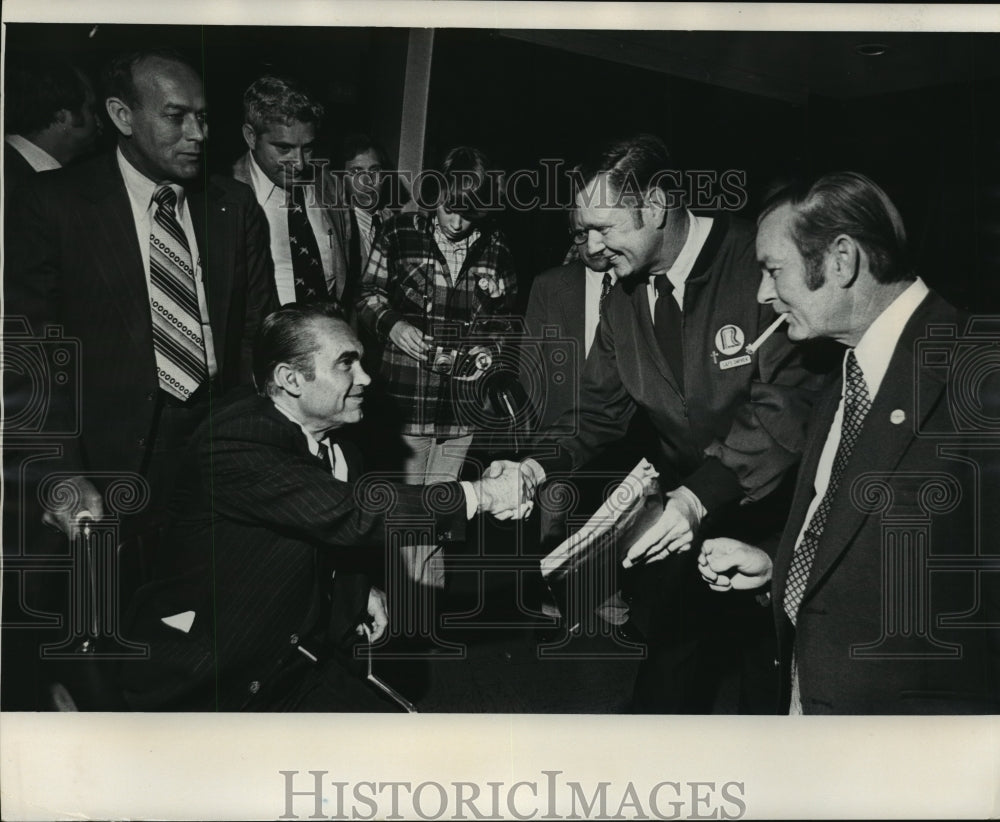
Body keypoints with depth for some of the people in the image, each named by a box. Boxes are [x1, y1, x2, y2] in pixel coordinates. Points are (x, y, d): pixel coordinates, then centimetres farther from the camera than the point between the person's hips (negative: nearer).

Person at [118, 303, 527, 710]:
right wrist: (478, 495, -26)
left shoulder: (336, 446, 6)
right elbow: (348, 513, -30)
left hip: (303, 662, 7)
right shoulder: (233, 440, -22)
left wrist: (360, 590, 6)